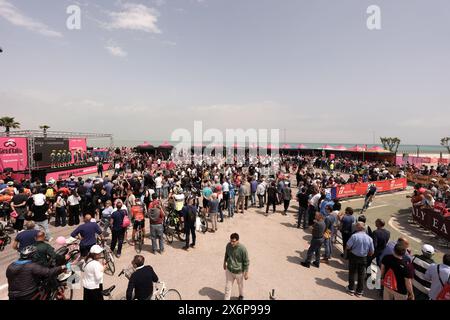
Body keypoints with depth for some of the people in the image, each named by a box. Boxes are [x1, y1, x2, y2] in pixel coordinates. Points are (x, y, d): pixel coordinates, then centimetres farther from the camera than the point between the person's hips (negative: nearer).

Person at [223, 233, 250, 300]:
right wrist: (224, 263, 17)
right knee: (228, 287, 13)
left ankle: (241, 296, 54)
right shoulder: (228, 245, -17)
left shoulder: (242, 249, -31)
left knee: (240, 285, 25)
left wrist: (246, 273, -12)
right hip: (229, 270, 2)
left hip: (239, 272, -2)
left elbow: (246, 262, -18)